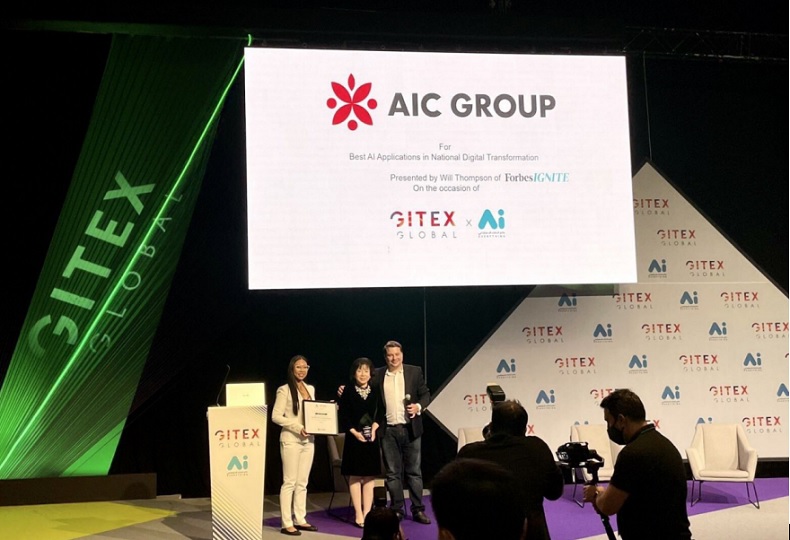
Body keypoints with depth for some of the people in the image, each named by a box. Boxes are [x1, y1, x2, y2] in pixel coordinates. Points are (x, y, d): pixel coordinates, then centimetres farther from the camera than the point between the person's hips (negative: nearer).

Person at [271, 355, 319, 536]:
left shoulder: (310, 389, 13)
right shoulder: (284, 390, -7)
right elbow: (276, 416, -12)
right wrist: (297, 427, -21)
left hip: (308, 440, 7)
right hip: (291, 440, -6)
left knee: (302, 482, 10)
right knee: (289, 482, -4)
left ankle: (300, 520, 16)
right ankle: (287, 524, -2)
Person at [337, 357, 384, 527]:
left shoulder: (375, 392, 4)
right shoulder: (348, 391, -4)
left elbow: (381, 413, 9)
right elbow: (342, 415, -4)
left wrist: (374, 427, -8)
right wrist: (354, 432, -12)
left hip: (371, 439, 3)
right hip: (354, 438, -3)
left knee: (369, 477, 3)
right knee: (355, 476, 0)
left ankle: (367, 513, 7)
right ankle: (358, 514, 5)